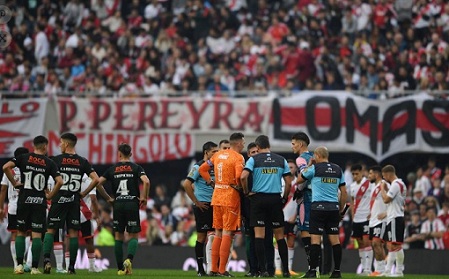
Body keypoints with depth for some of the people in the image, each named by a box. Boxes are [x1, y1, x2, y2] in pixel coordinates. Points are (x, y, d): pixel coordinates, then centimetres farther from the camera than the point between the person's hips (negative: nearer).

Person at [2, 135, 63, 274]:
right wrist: (50, 195, 4)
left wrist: (14, 183, 0)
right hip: (40, 201, -1)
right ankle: (34, 267, -2)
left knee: (21, 232, 11)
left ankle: (19, 265, 3)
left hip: (24, 200, 1)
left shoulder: (23, 158, 3)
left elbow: (6, 167, -11)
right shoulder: (49, 163, 1)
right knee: (37, 234, 2)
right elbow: (59, 181, -9)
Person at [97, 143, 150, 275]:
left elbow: (98, 183, 4)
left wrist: (107, 197, 15)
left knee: (119, 236, 10)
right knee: (133, 235, 4)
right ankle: (129, 259, -22)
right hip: (132, 203, -2)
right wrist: (144, 198, -2)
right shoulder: (136, 168, 2)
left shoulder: (112, 169, 8)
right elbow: (146, 181, -14)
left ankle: (120, 268, 8)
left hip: (118, 204, 2)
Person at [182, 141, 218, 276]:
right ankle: (200, 269, 2)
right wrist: (196, 202, -14)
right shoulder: (199, 167, -9)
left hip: (214, 205, 7)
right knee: (202, 237, -3)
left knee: (213, 237, 4)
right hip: (203, 206, -7)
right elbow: (186, 184, -16)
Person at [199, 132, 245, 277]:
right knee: (227, 233, -3)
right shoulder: (238, 157, -10)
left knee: (218, 233, 13)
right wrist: (238, 187, -7)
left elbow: (202, 169, 14)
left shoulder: (218, 155, 11)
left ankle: (214, 268, 13)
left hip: (217, 197, 7)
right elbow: (239, 175, -25)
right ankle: (222, 269, -5)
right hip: (231, 197, -7)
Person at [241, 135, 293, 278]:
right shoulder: (281, 160, 7)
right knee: (279, 235, 9)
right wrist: (284, 198, 15)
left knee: (259, 235, 0)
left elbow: (243, 176, -16)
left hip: (258, 198, -2)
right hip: (275, 199, 2)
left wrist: (246, 191, -1)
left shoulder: (254, 159, -2)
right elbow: (289, 182, 4)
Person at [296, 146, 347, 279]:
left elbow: (299, 180, 9)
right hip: (334, 208, 5)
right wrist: (341, 209, 20)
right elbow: (344, 192, 12)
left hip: (318, 207, -5)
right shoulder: (338, 170, 11)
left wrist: (308, 166, 18)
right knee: (335, 239, 5)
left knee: (315, 239, -5)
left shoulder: (314, 168, -3)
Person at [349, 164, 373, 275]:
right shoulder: (352, 186, 12)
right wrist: (352, 214, 14)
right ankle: (363, 267, 16)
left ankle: (368, 268, -12)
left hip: (366, 217, -7)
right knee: (360, 243, 9)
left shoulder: (369, 184, -9)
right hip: (356, 219, 7)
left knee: (366, 242, -11)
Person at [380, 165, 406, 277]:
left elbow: (386, 199, -19)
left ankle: (399, 271, -6)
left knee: (396, 245, -8)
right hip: (392, 218, 11)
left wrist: (383, 188, -5)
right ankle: (388, 270, 13)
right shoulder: (400, 184, 17)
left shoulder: (395, 184, -14)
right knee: (390, 245, 11)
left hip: (395, 218, -11)